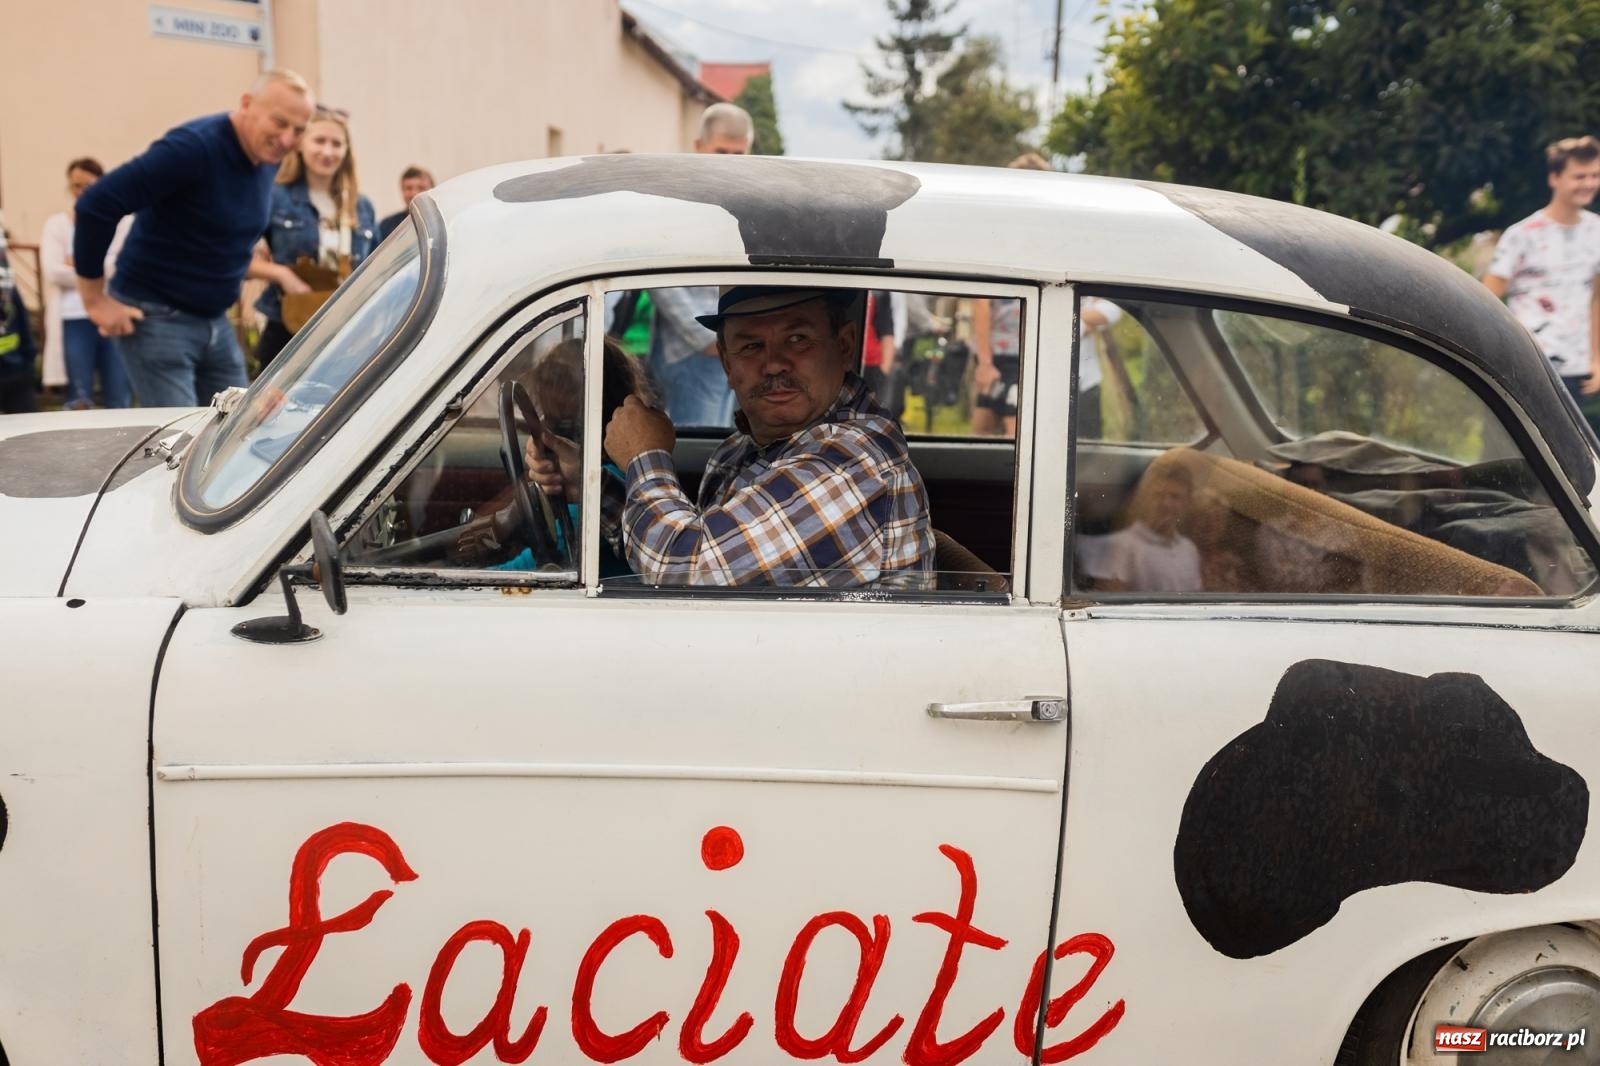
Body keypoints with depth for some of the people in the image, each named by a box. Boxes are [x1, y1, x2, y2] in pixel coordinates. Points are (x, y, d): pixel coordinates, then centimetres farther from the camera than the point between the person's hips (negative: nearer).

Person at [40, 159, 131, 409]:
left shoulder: (122, 220, 10)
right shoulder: (57, 223, 10)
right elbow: (54, 271, -5)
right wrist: (102, 270, -6)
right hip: (74, 320, 0)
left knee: (120, 400, 0)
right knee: (78, 401, -4)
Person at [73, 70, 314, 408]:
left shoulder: (269, 158, 4)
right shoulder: (194, 147, -21)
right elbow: (96, 204, -24)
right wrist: (95, 300, -18)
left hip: (216, 322, 8)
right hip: (157, 319, -8)